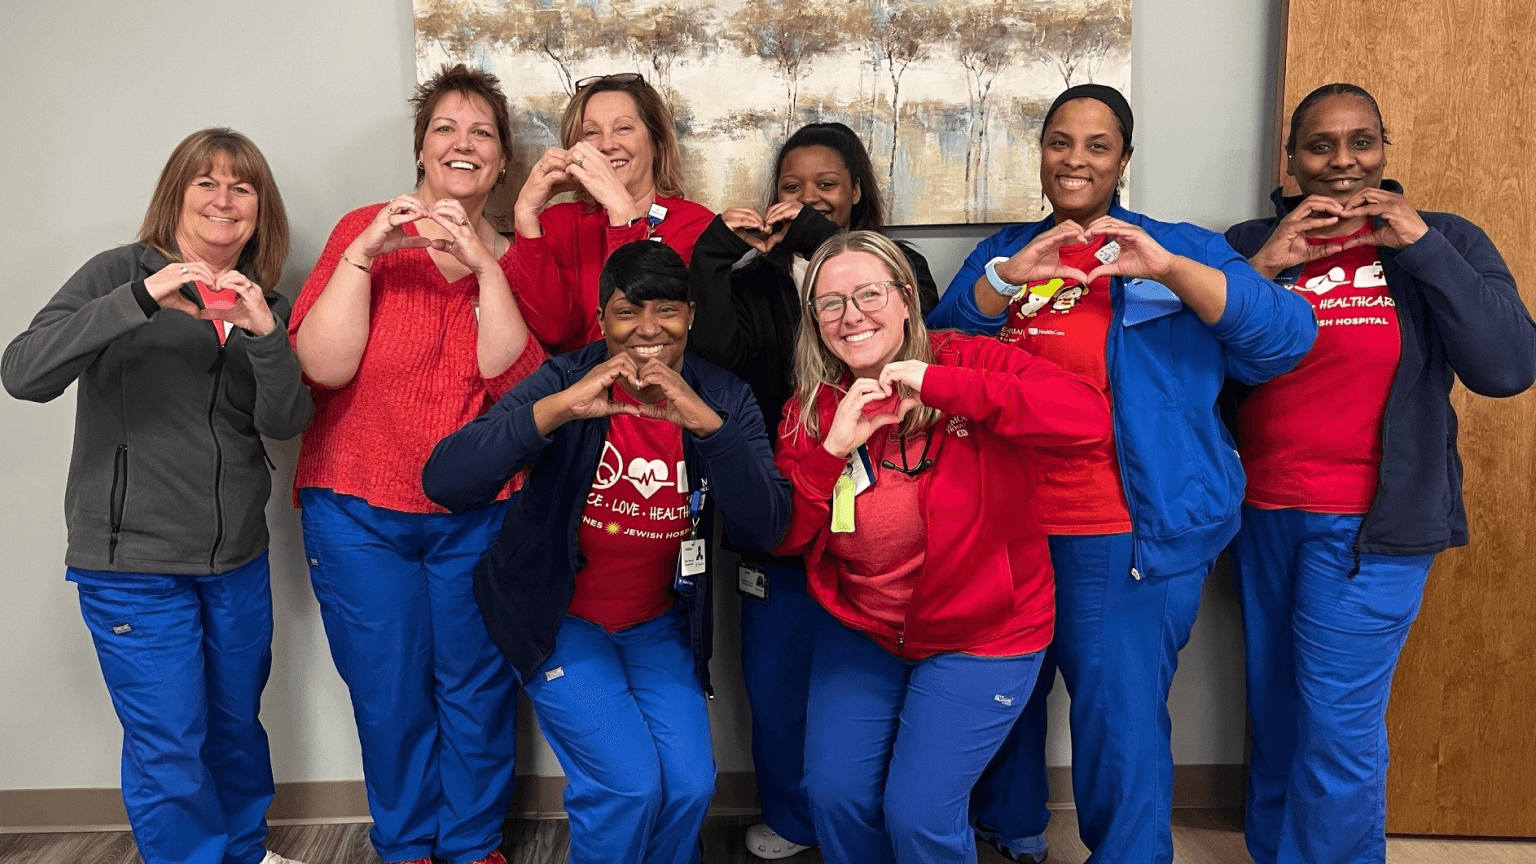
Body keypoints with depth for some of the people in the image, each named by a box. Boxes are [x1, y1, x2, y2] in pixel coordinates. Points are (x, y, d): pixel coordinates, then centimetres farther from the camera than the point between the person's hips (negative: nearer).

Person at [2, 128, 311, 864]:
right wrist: (145, 298, -32)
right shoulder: (120, 273, -7)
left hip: (237, 559, 4)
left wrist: (263, 333, -23)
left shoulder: (262, 303, 6)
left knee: (237, 726, 18)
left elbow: (285, 422, -6)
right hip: (131, 563, -4)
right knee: (169, 752, 4)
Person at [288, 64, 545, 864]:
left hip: (479, 513, 1)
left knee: (476, 687, 9)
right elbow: (323, 365, -13)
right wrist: (364, 252, -20)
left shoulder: (515, 256, 4)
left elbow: (512, 376, -12)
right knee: (389, 693, 10)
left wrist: (485, 263, -19)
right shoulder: (363, 231, -1)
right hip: (360, 510, -1)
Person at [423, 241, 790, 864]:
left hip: (660, 622, 3)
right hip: (560, 619, -3)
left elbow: (765, 528, -19)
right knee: (629, 783, -15)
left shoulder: (723, 400, -7)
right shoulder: (565, 381, -15)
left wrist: (706, 423, -33)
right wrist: (557, 409, -38)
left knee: (690, 783, -9)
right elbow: (444, 482, -26)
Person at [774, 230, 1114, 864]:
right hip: (861, 630, 4)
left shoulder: (967, 362, -15)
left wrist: (937, 385, -34)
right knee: (834, 794, 4)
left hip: (982, 635, -4)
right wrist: (832, 448, -22)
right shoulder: (811, 407, -2)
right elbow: (781, 537, -6)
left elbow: (1090, 417, -31)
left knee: (918, 812, -6)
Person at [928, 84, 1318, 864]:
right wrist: (1006, 279, -18)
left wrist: (1166, 269, -24)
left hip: (1130, 536, -4)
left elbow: (1288, 336, -11)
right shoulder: (1001, 252, 11)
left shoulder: (1176, 249, 1)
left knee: (1121, 719, -3)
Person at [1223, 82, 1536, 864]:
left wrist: (1420, 244, -16)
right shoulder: (1249, 244, 4)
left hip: (1372, 523, -2)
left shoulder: (1442, 242, 0)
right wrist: (1263, 268, -15)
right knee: (1273, 716, 13)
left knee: (1337, 726, -2)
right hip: (1261, 515, 3)